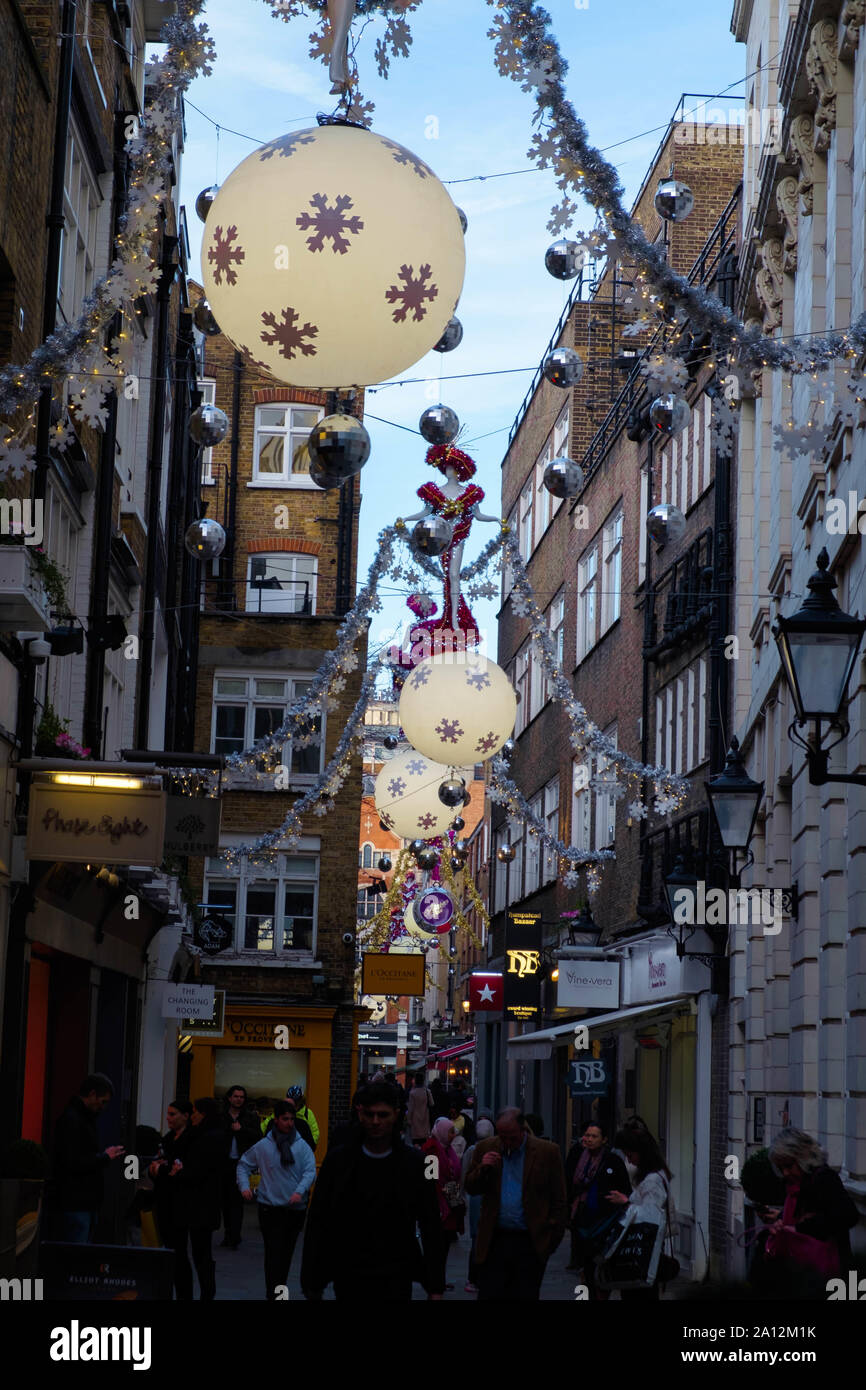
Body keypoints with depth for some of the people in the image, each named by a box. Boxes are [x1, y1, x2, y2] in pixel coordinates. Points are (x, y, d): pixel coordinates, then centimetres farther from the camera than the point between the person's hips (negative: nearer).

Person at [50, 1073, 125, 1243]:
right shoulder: (71, 1120, -14)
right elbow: (72, 1163, -21)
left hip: (88, 1203, 10)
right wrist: (105, 1157, -11)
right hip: (75, 1205, -10)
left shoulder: (85, 1118, 18)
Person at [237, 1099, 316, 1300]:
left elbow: (310, 1171, -6)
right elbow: (243, 1165, 13)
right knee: (274, 1254, -10)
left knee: (287, 1253, 13)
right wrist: (244, 1186, -2)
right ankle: (273, 1295, -11)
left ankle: (280, 1290, 27)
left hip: (296, 1208, 2)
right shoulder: (263, 1146, 2)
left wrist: (300, 1191, -21)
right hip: (270, 1207, -2)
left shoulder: (302, 1146, 2)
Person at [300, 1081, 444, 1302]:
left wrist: (435, 1288, 0)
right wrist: (312, 1284, 0)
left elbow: (431, 1228, 4)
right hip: (348, 1281, 1)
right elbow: (317, 1224, 4)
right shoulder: (337, 1160, 2)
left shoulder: (414, 1164, 1)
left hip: (396, 1281, -1)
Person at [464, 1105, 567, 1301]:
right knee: (489, 1294, -2)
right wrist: (482, 1169, -9)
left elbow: (559, 1201, 1)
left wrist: (554, 1237, -2)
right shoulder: (486, 1148, 7)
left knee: (525, 1297, 3)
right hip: (494, 1240, 2)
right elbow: (470, 1187, 11)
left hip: (531, 1242, -2)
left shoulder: (548, 1152, -2)